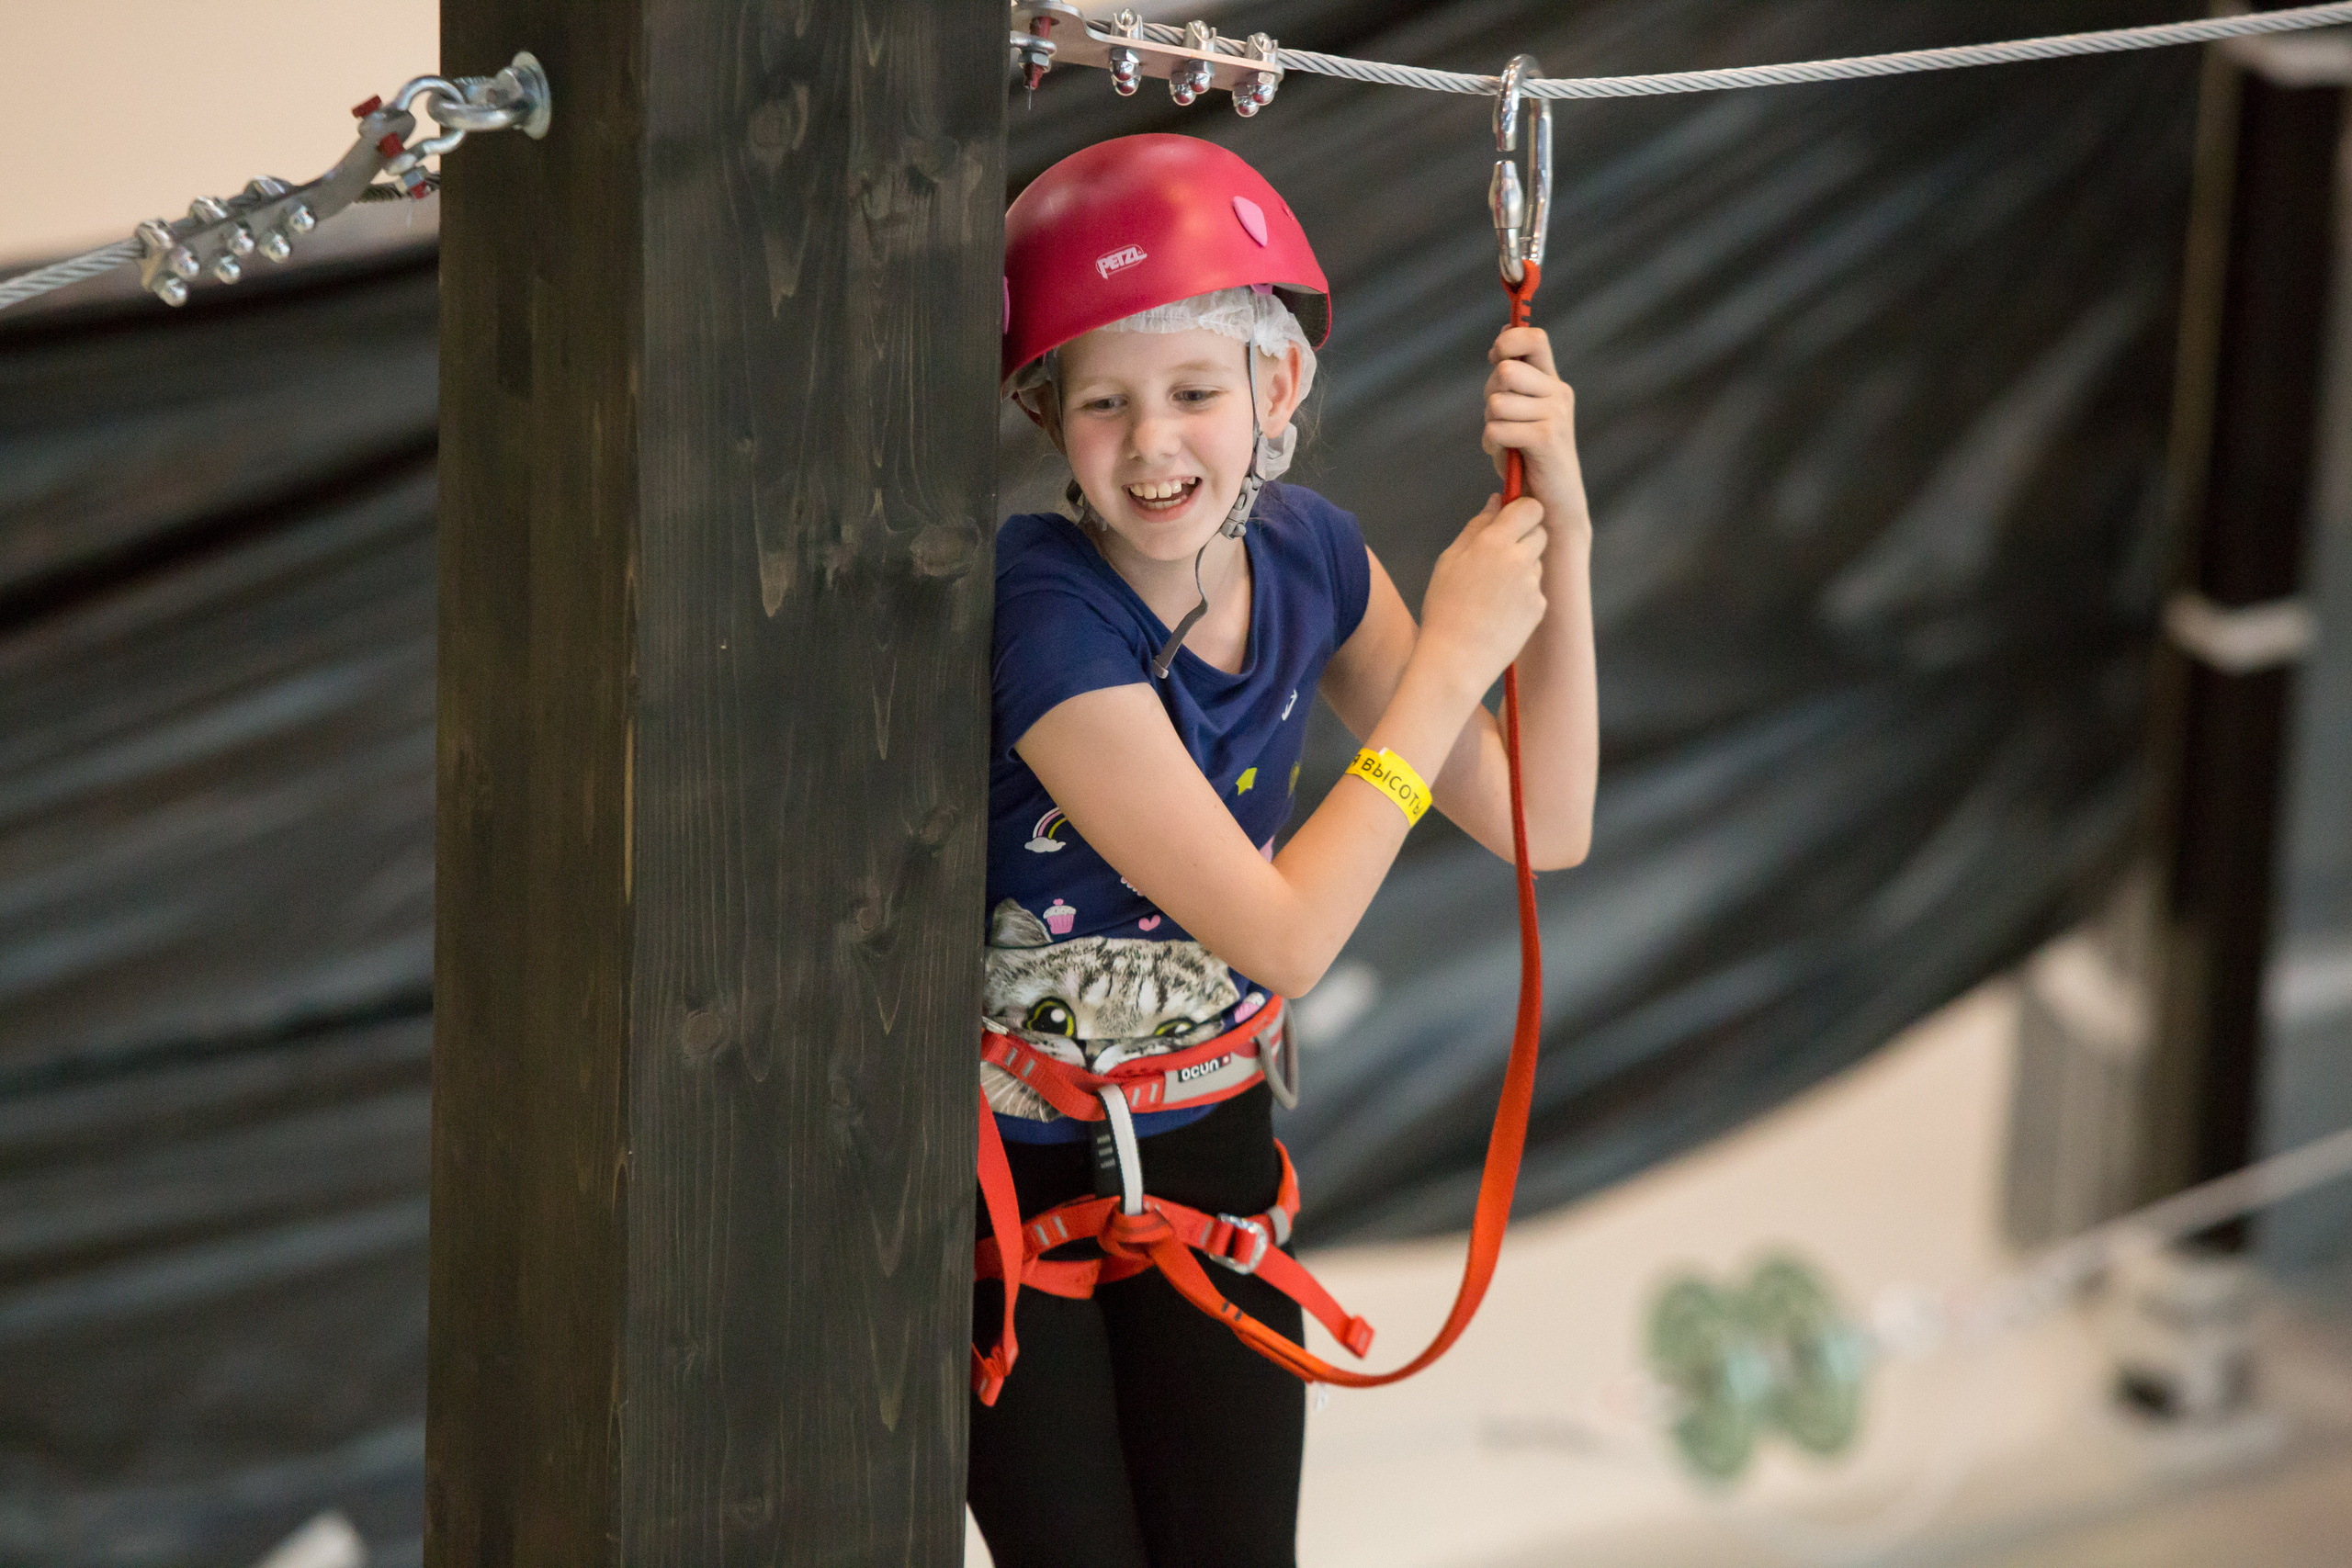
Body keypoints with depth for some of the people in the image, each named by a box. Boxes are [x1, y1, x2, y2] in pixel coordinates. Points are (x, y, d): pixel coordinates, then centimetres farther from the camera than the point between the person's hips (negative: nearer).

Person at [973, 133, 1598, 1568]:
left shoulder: (1307, 557, -7)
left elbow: (1545, 829, -4)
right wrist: (1453, 653, -24)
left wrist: (1557, 536, -14)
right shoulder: (1047, 614, -27)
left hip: (1204, 1140, 5)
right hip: (1003, 1166, -5)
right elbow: (1288, 936, -28)